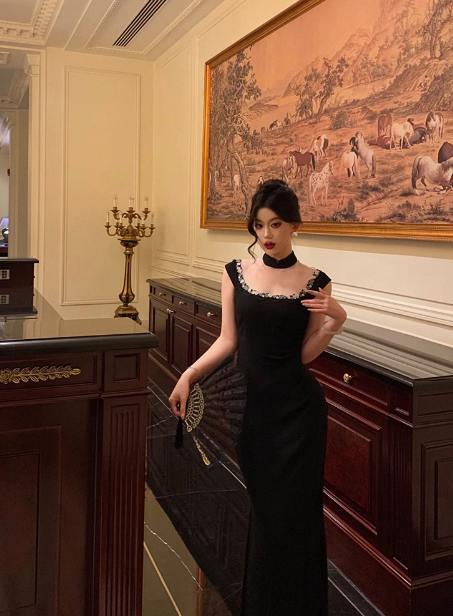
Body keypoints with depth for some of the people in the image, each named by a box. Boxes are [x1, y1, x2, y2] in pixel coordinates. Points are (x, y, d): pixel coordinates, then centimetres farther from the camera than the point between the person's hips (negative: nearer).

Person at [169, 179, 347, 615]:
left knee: (292, 513, 5)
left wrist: (336, 321, -19)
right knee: (263, 509, 15)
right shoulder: (236, 273, 3)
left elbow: (305, 354, -3)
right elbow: (228, 340, 3)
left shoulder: (314, 282, -3)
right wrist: (190, 374, -8)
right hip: (251, 404, 2)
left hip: (296, 407, -2)